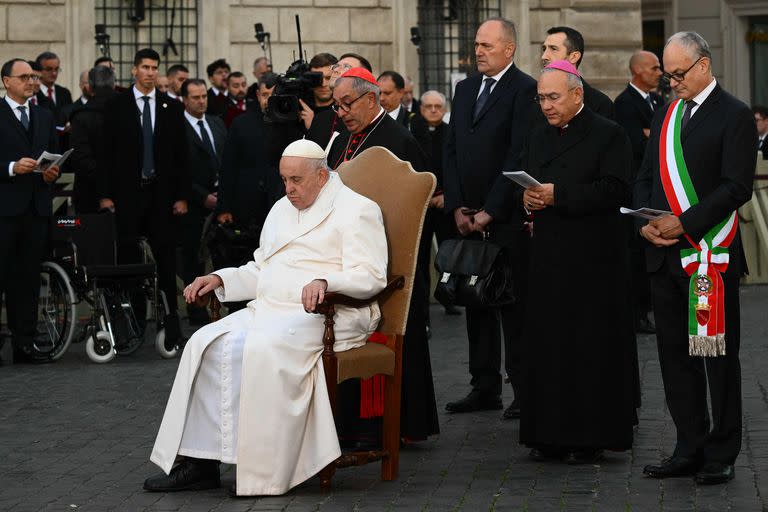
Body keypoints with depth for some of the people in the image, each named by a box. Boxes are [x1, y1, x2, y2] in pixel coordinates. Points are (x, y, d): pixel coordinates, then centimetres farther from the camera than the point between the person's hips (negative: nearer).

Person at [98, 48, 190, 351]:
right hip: (128, 193, -1)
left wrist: (182, 196, 2)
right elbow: (107, 153, 3)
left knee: (166, 258, -2)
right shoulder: (116, 107, 5)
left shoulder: (171, 107, 9)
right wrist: (105, 194, -4)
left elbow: (181, 155, 8)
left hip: (162, 194, 1)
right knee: (128, 260, 0)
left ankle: (170, 323, 0)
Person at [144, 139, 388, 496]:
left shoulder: (355, 209, -1)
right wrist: (221, 279, 10)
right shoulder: (282, 210, 24)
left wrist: (325, 282, -30)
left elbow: (371, 276, -13)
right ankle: (201, 461, -18)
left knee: (263, 348, -34)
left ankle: (264, 472, -28)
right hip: (269, 308, 8)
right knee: (206, 344, -16)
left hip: (323, 314, -8)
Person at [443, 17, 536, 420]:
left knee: (513, 304, -3)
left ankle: (524, 390, 2)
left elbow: (519, 157, -13)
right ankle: (484, 388, 15)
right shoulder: (465, 89, 15)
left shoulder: (525, 90, -7)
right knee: (476, 302, 9)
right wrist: (457, 207, 3)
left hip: (507, 217, -7)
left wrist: (490, 211, -13)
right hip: (469, 217, 7)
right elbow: (451, 151, 14)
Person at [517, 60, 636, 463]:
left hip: (593, 261, -6)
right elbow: (522, 184, 21)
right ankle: (552, 435, 12)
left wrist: (559, 195, -20)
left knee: (591, 346, -3)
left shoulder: (608, 135, -5)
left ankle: (591, 438, 3)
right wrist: (527, 198, -3)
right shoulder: (537, 137, 17)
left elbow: (616, 190, -15)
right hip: (548, 257, 6)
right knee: (547, 344, 5)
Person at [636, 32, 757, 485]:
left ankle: (721, 455, 6)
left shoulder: (734, 116, -5)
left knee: (718, 356, -1)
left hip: (712, 255, -7)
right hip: (667, 257, 7)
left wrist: (684, 223, -17)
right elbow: (646, 178, 18)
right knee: (676, 354, 9)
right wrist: (646, 222, -1)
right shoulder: (665, 116, 16)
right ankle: (690, 448, 16)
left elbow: (737, 187, -12)